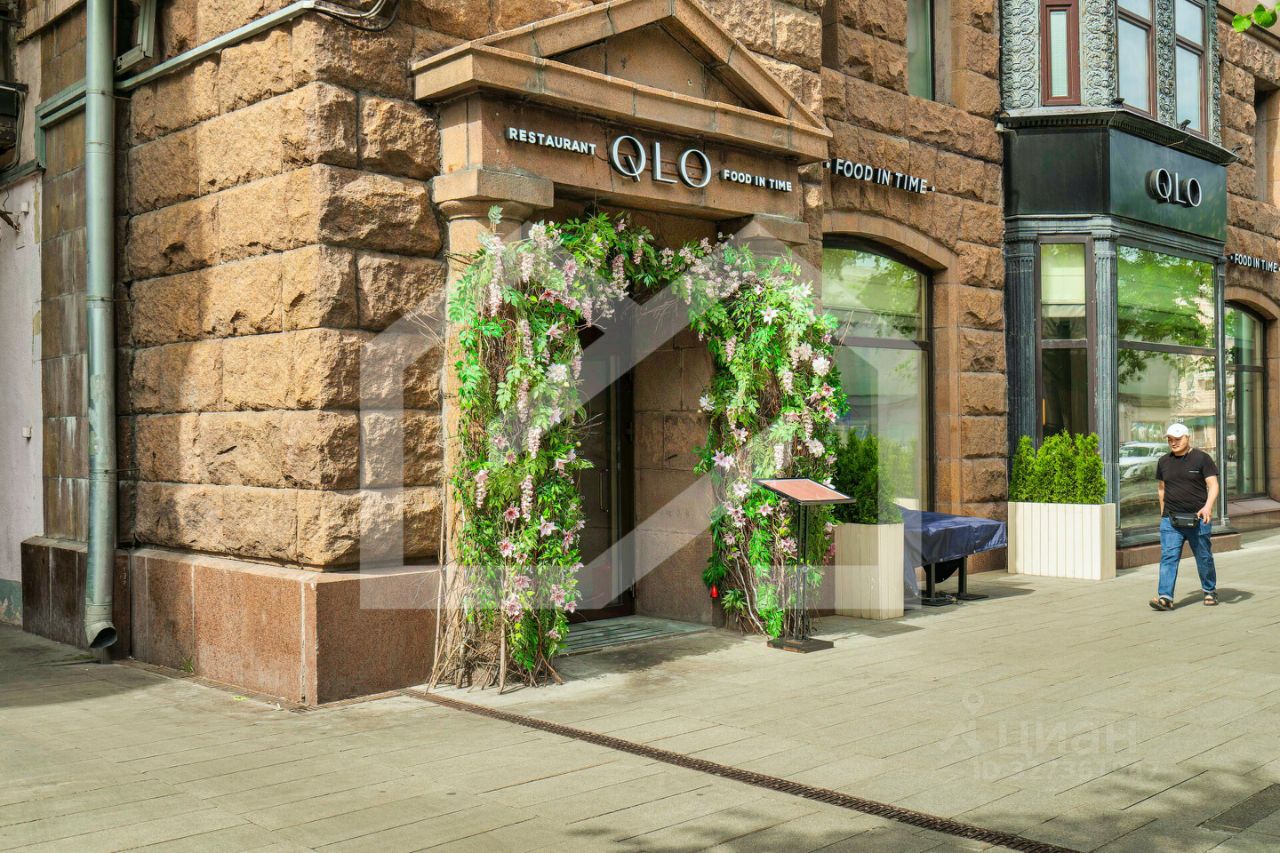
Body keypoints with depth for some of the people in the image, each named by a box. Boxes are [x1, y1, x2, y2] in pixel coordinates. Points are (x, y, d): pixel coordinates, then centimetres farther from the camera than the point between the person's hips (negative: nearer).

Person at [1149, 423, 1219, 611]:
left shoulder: (1202, 458, -1)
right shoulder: (1164, 461, 10)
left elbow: (1213, 485, -6)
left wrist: (1208, 507, -21)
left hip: (1198, 519, -2)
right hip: (1171, 520, 2)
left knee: (1204, 557, 10)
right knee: (1168, 557, -10)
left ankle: (1210, 591, 31)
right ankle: (1165, 597, -16)